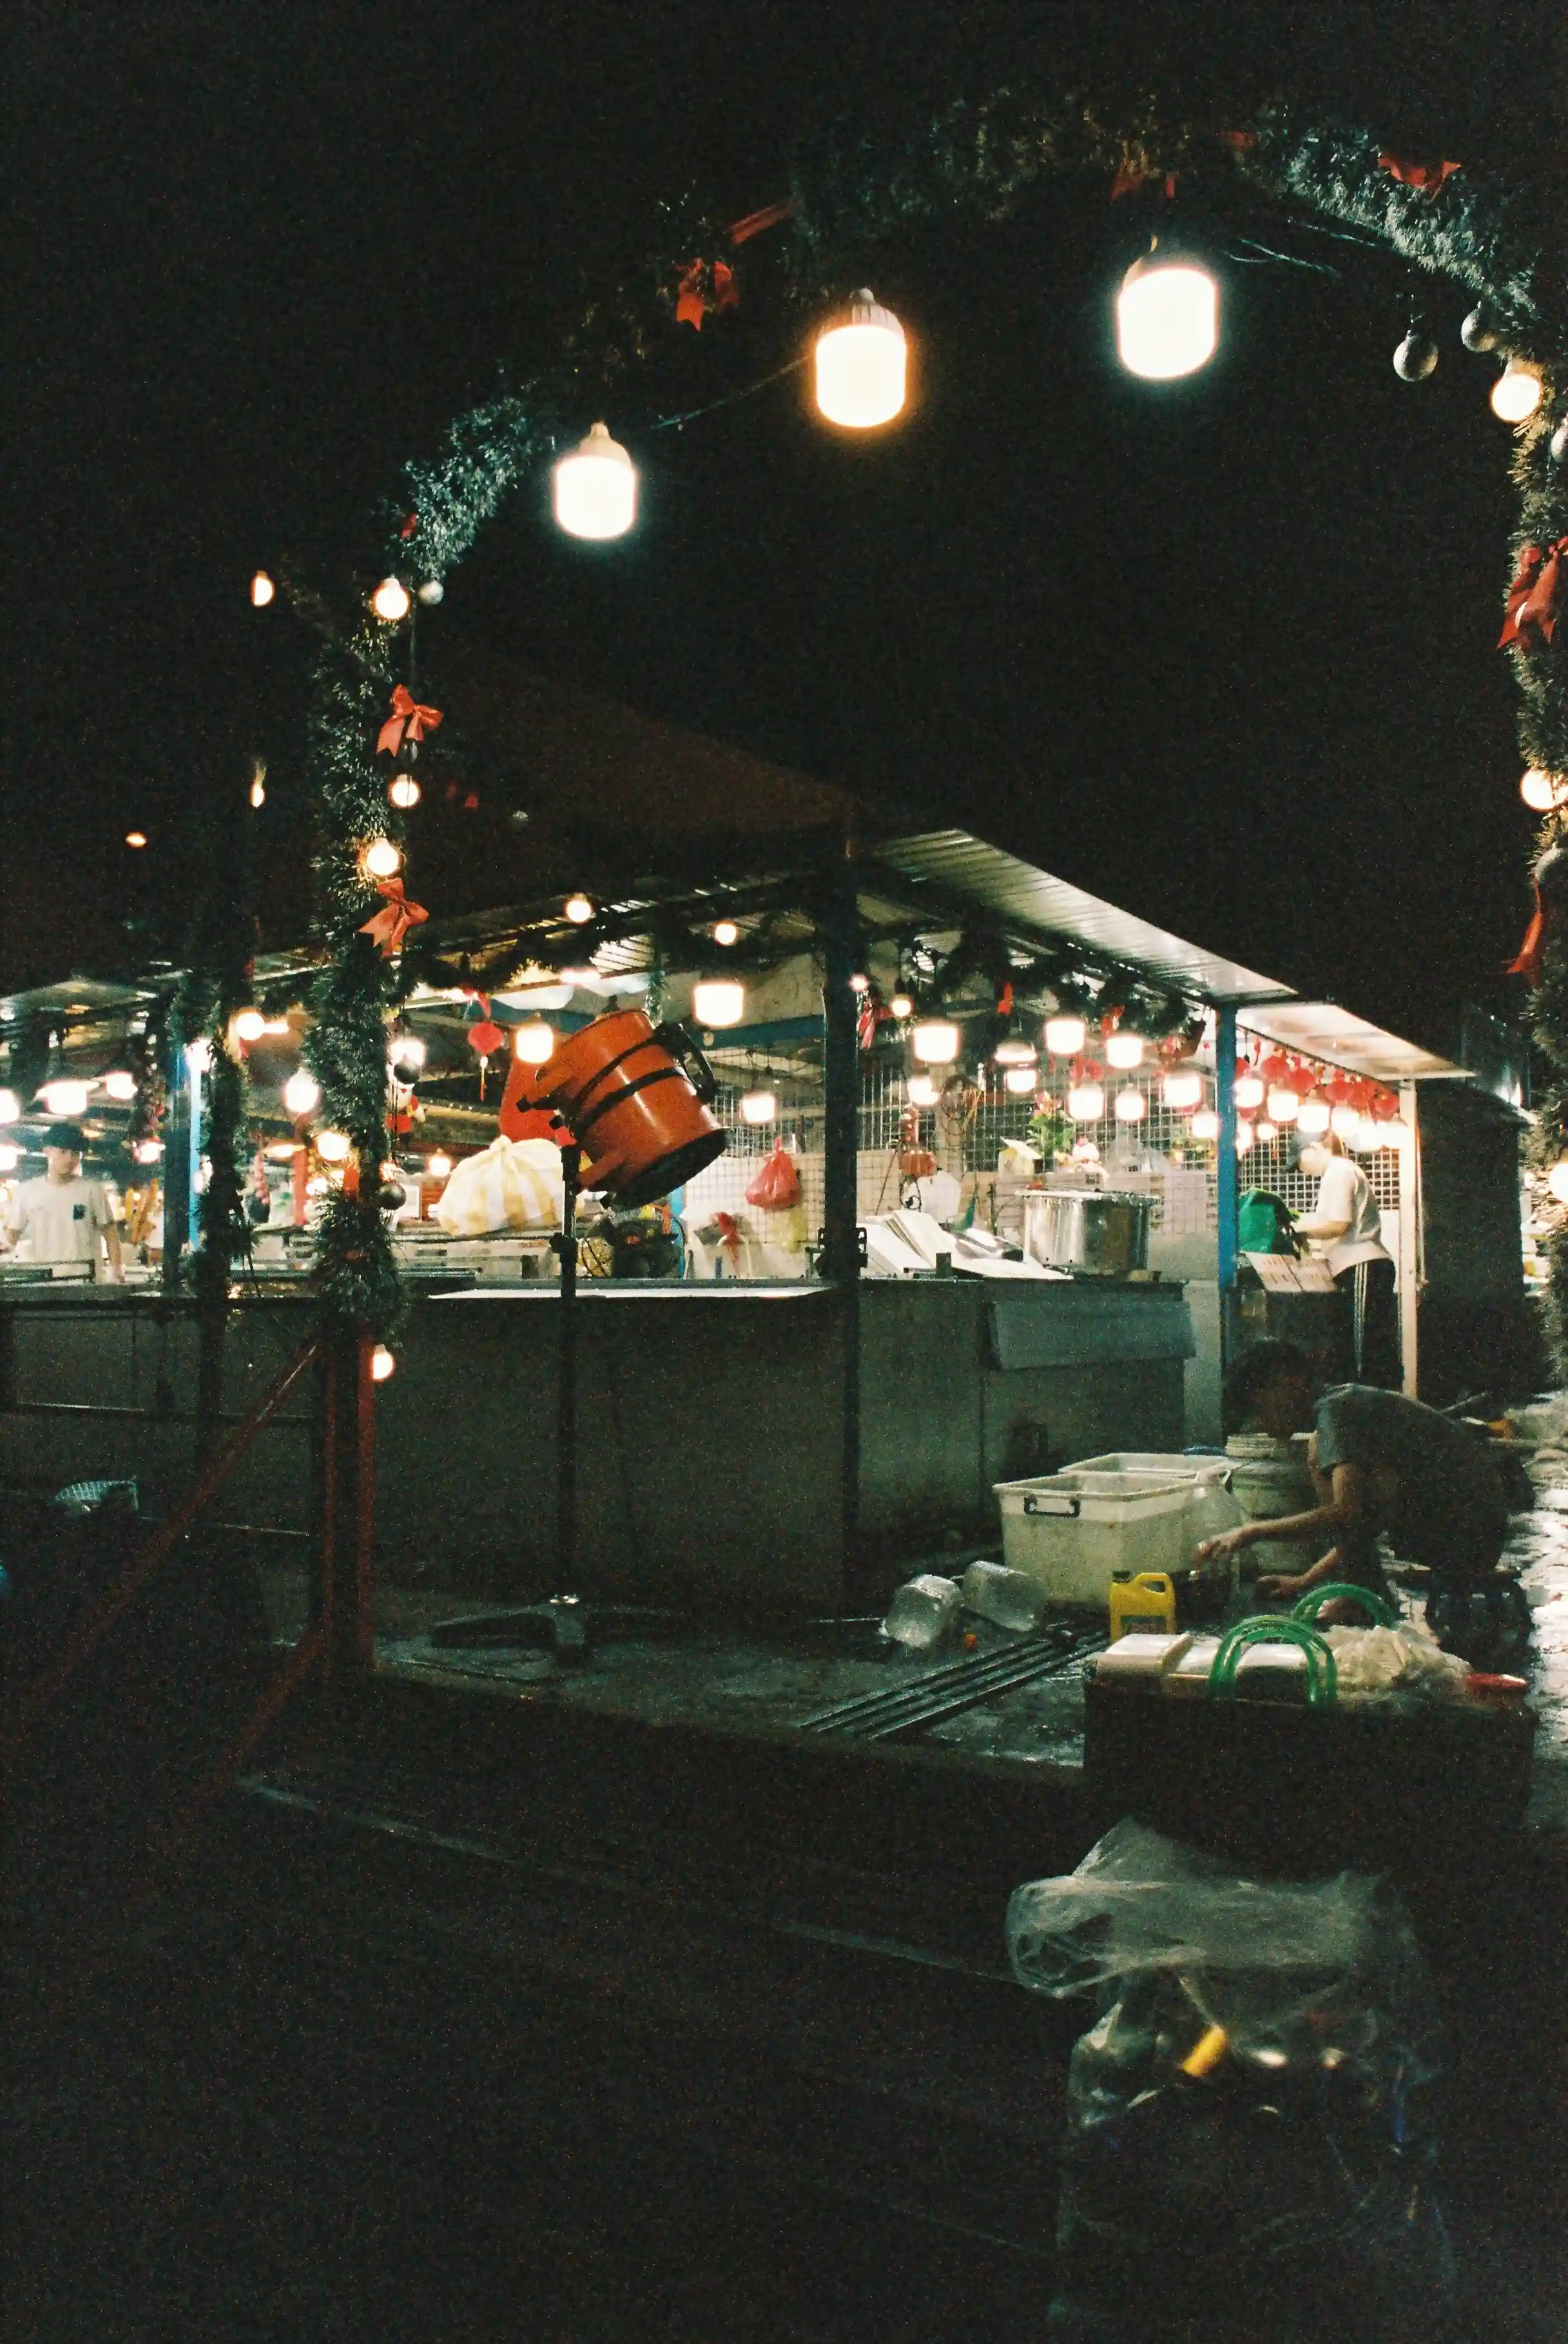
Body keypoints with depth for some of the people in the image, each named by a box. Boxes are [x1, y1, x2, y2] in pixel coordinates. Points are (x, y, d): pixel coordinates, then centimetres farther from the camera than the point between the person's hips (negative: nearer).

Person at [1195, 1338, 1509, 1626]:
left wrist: (1252, 1532, -18)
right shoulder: (1348, 1401, 19)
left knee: (1321, 1454, -14)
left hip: (1464, 1528, -10)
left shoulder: (1333, 1409, -13)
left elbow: (1348, 1515, -24)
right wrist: (1303, 1583, 18)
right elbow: (1361, 1522, 22)